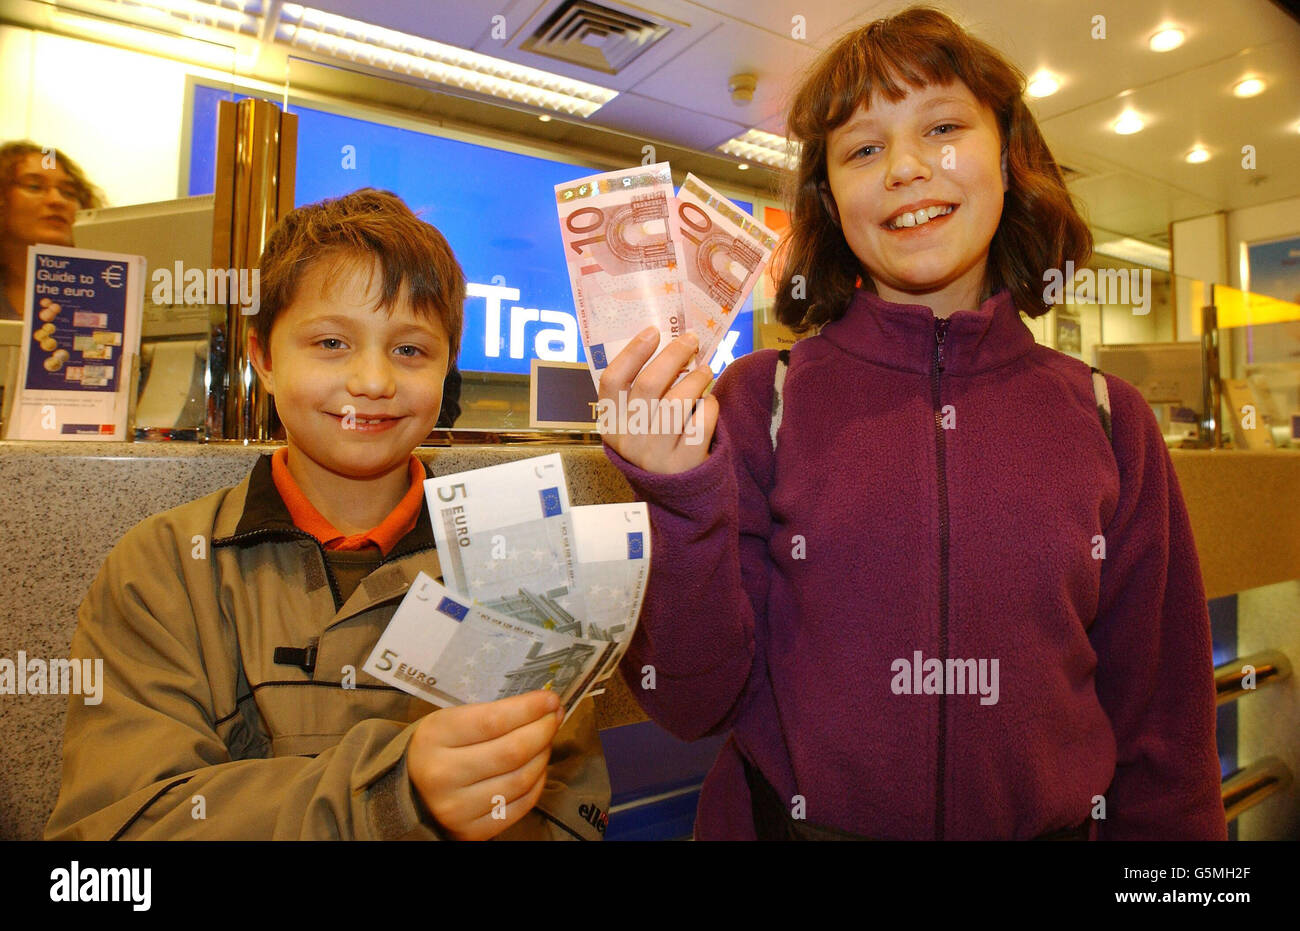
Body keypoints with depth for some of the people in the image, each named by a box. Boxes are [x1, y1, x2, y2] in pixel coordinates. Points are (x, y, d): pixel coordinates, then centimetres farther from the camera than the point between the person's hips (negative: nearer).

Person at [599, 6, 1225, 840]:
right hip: (796, 817, -1)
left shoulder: (1107, 420, -6)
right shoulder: (761, 399, -12)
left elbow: (1159, 721, 2)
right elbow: (697, 704, -13)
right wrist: (688, 504, -26)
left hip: (1055, 823, 3)